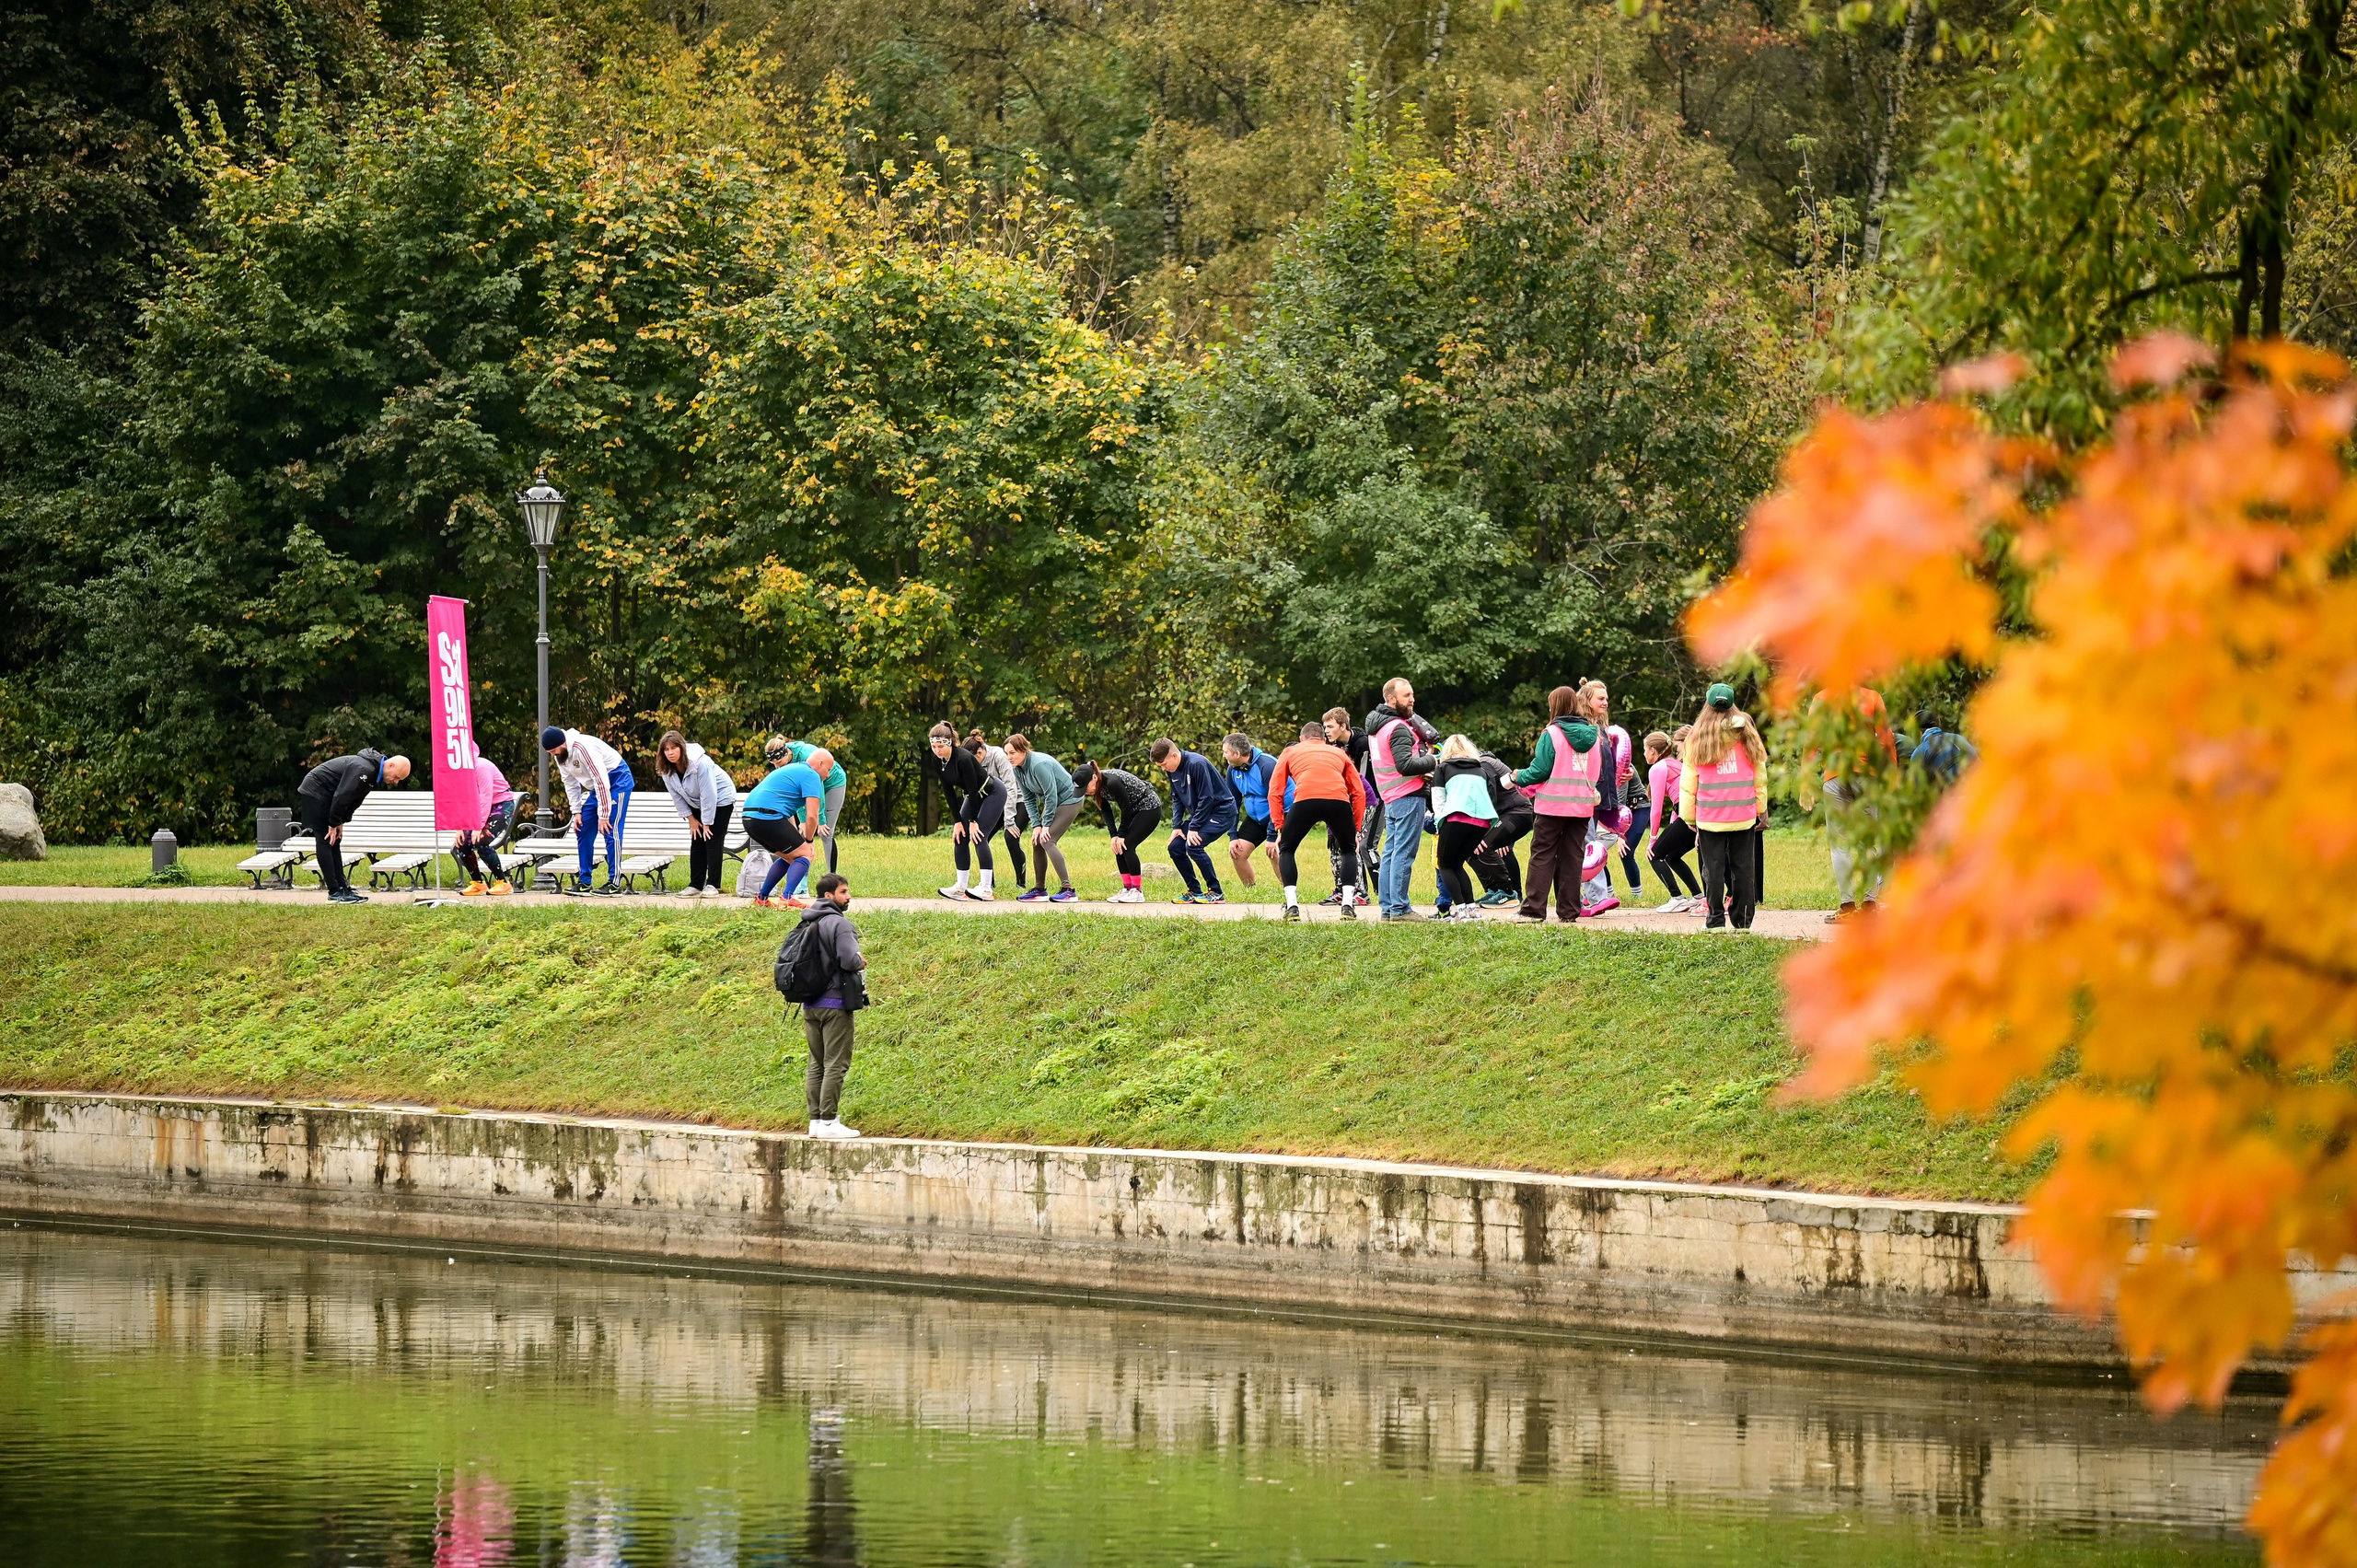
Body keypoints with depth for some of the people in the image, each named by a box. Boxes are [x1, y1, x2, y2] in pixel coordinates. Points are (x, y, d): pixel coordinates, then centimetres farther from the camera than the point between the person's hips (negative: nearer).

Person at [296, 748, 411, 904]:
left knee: (334, 842, 8)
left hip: (324, 795, 10)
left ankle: (342, 888, 8)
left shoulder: (374, 772, 5)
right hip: (314, 792, -10)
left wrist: (340, 822, 4)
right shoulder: (363, 770, -29)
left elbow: (354, 799, 11)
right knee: (326, 842, -11)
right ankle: (335, 892, -13)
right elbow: (342, 796, -29)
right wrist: (333, 824, -20)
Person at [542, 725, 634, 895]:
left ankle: (614, 883, -12)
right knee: (583, 831, 5)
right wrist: (576, 812, -1)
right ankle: (584, 882, 10)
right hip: (598, 786, 9)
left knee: (610, 831, -15)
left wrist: (603, 816, -28)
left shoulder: (583, 748, -30)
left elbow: (601, 781, -30)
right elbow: (571, 783, 9)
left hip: (618, 780, -9)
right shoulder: (560, 755, -3)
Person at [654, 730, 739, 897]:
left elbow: (708, 795, -29)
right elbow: (677, 797, -2)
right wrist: (691, 819, -4)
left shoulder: (700, 763, -34)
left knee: (713, 841, -11)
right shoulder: (666, 770, -13)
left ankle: (712, 885, -8)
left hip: (720, 799, -6)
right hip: (697, 804, 6)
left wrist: (707, 823, -24)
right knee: (696, 843, 3)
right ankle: (696, 885, 7)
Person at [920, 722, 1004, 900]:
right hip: (974, 796, 8)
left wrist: (973, 821, -22)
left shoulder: (963, 758, -32)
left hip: (993, 793, -8)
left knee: (978, 837, -17)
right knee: (959, 838, 0)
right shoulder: (937, 761, -9)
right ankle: (960, 888, 4)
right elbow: (949, 792, -4)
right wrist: (957, 821, -7)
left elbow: (973, 789, -27)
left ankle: (986, 889, -18)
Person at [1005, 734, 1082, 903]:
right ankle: (1039, 889, 16)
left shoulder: (1039, 764, -28)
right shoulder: (1018, 768, 0)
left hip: (1069, 800, -9)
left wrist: (1046, 825, -20)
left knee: (1047, 841, -19)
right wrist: (1036, 825, -5)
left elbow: (1051, 796, -25)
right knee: (1037, 841, 6)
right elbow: (1029, 799, 4)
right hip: (1053, 802, 9)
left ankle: (1067, 889, -20)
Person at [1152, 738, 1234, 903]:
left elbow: (1206, 798, -24)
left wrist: (1194, 828, -22)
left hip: (1221, 811, -9)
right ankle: (1195, 891, 12)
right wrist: (1176, 826, -3)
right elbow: (1177, 799, 10)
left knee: (1193, 845, -25)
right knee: (1175, 847, 0)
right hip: (1199, 813, 9)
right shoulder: (1172, 770, 2)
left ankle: (1217, 894, -15)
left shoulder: (1197, 764, -24)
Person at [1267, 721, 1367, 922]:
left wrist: (1280, 829, 20)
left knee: (1286, 849, 20)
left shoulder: (1290, 752, 29)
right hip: (1339, 800, 1)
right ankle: (1348, 905, 11)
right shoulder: (1339, 753, 32)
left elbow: (1275, 792, 19)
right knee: (1349, 850, 25)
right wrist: (1356, 829, 27)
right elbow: (1359, 792, 24)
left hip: (1305, 800, -1)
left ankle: (1292, 906, 6)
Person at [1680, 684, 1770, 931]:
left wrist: (1688, 815, 7)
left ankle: (1716, 920, -1)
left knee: (1713, 868, 2)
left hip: (1710, 816, -2)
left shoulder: (1697, 739, -1)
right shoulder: (1747, 735, 5)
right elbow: (1760, 777, 11)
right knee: (1743, 867, 6)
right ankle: (1743, 920, 6)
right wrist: (1761, 808, 18)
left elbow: (1688, 781, 1)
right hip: (1744, 815, 2)